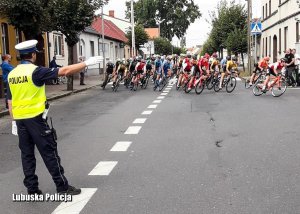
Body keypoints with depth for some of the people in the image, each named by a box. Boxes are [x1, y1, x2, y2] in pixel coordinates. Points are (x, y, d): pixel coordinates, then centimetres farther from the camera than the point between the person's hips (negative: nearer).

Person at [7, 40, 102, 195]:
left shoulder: (12, 74, 7)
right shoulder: (35, 71, -13)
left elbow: (10, 101, 11)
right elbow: (65, 71, -16)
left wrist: (13, 121, 17)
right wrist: (86, 63, -10)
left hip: (19, 119, 6)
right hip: (35, 118, -6)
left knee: (27, 154, 12)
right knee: (49, 152, 1)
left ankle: (32, 189, 17)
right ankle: (62, 187, 8)